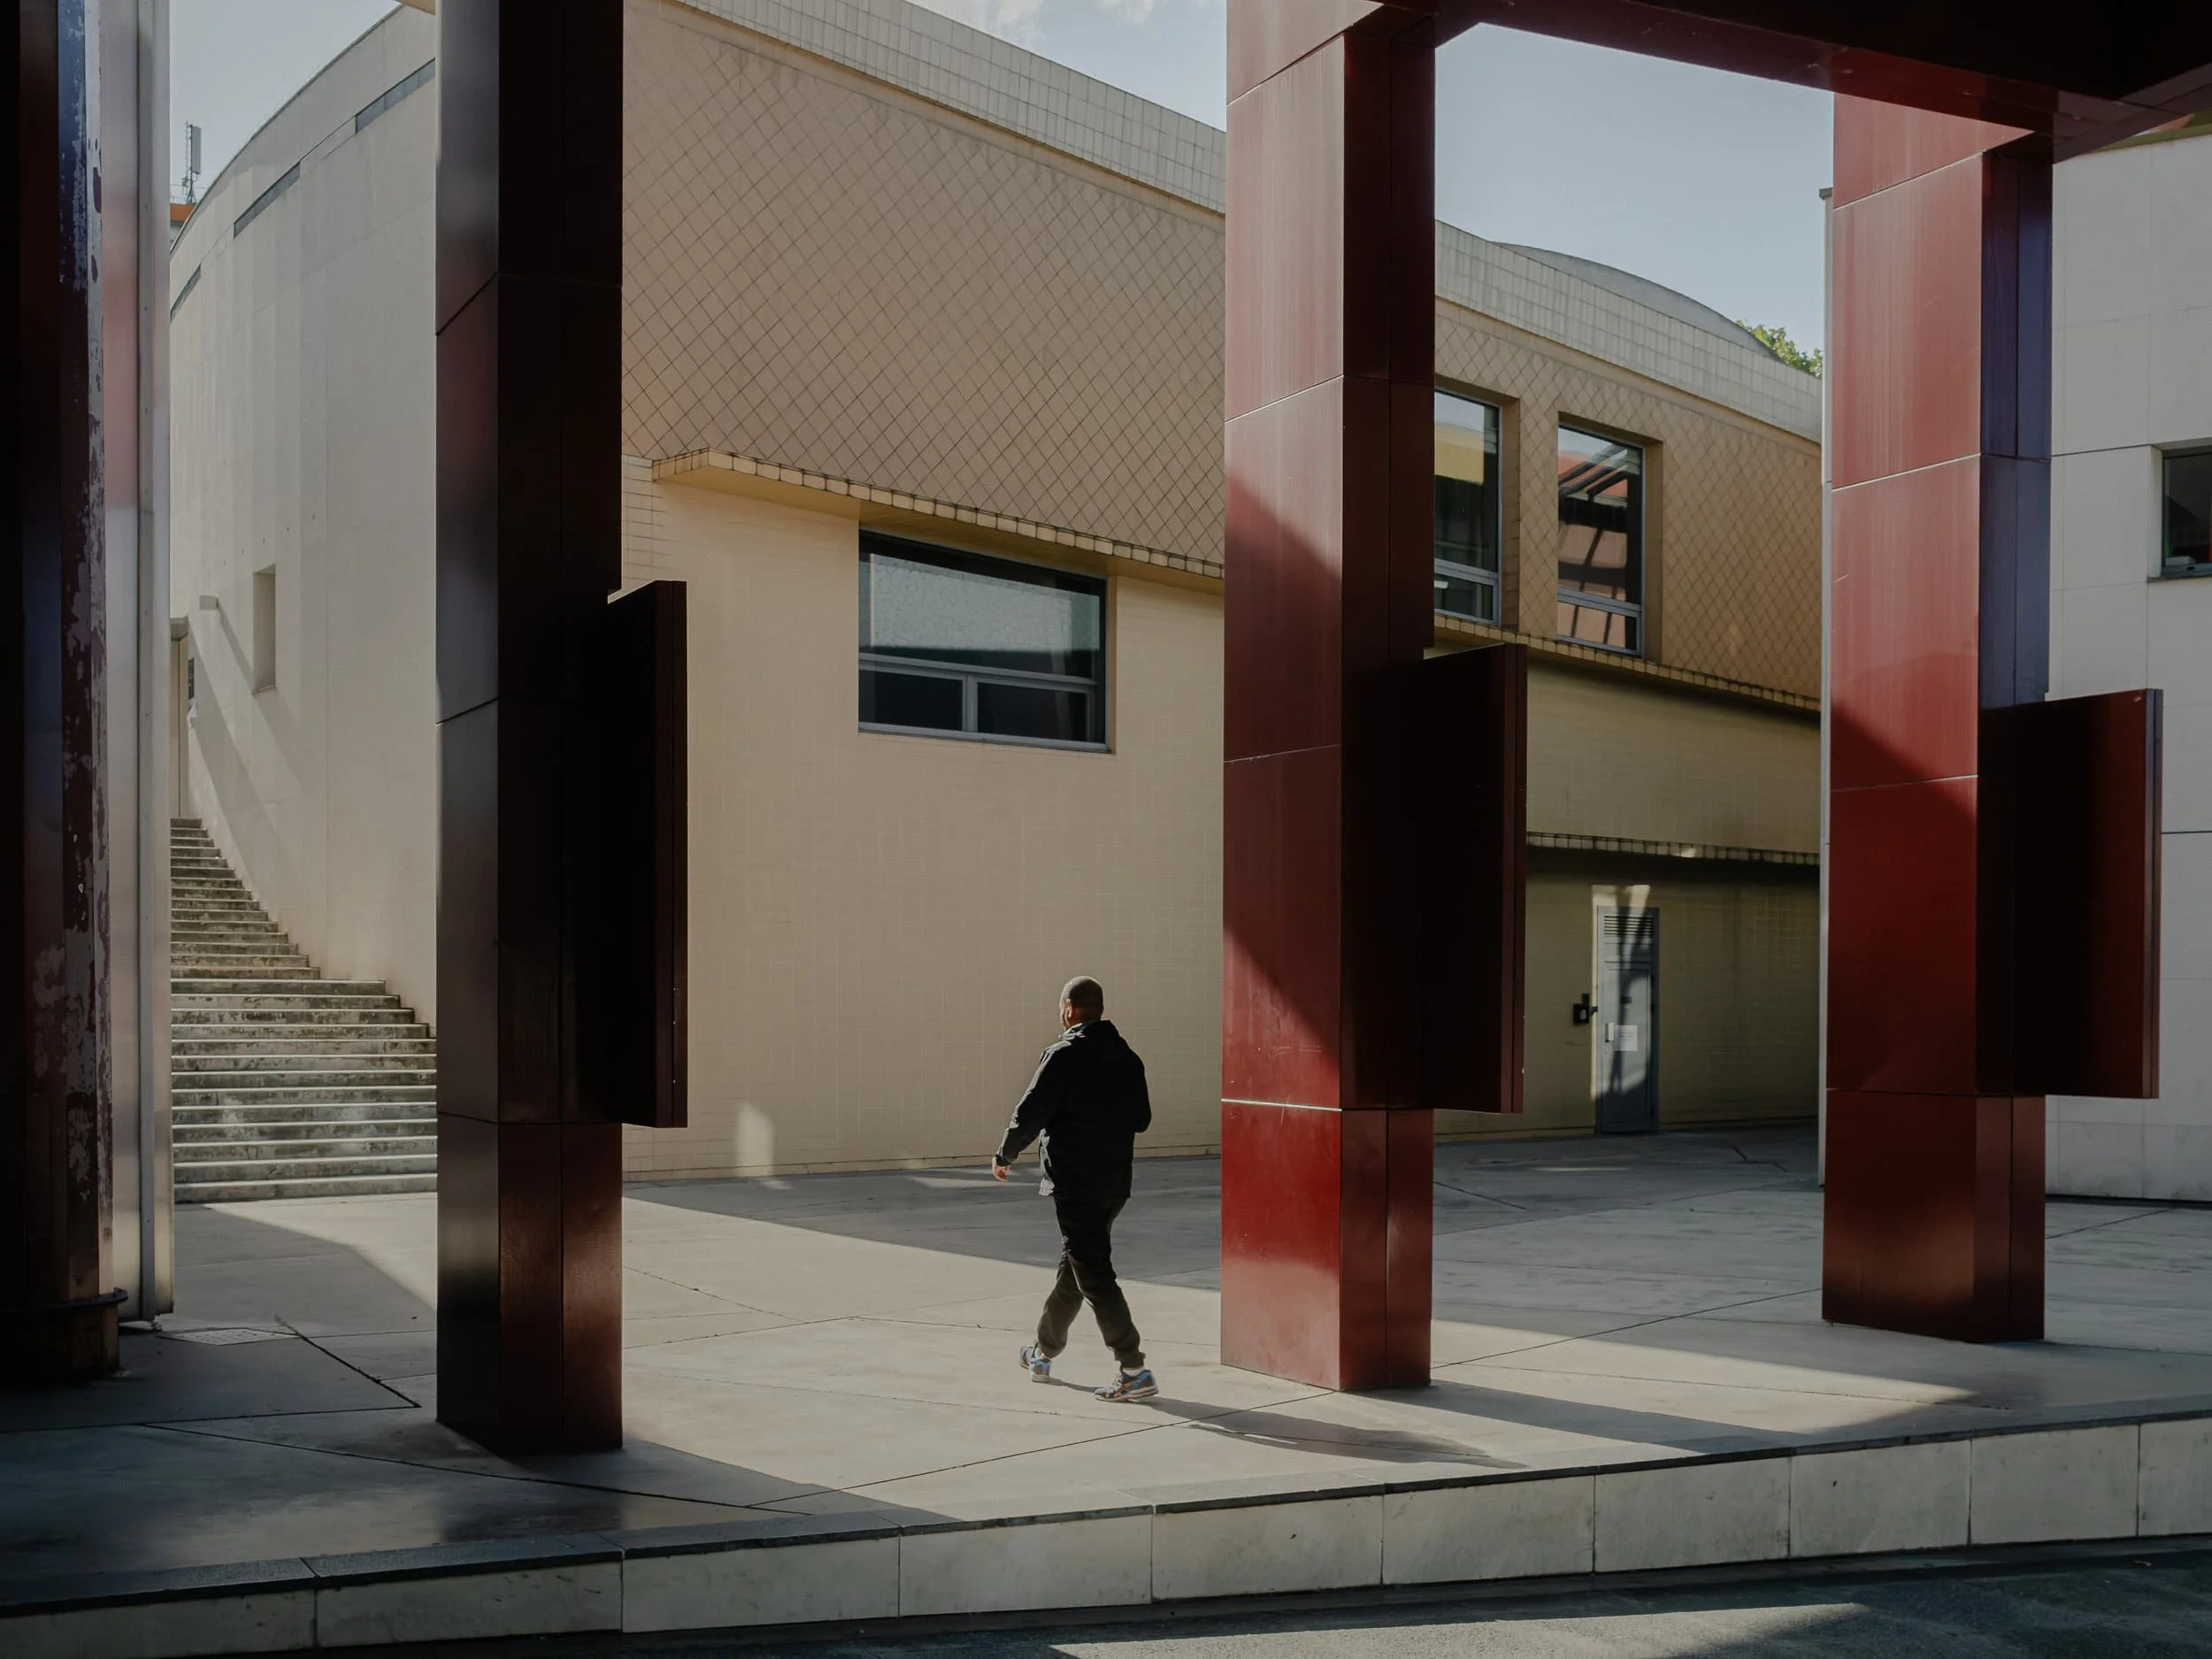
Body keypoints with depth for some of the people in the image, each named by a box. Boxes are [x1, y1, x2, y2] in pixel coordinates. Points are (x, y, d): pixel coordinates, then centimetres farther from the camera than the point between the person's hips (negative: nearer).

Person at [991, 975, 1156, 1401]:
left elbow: (1029, 1114, -12)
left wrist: (1004, 1156, 5)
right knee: (1073, 1266, 21)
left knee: (1093, 1274, -6)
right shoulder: (1128, 1058, 6)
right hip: (1115, 1183, 8)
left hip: (1074, 1185, -8)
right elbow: (1142, 1119, 14)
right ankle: (1043, 1353, 37)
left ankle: (1135, 1371, -12)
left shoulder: (1063, 1056, -13)